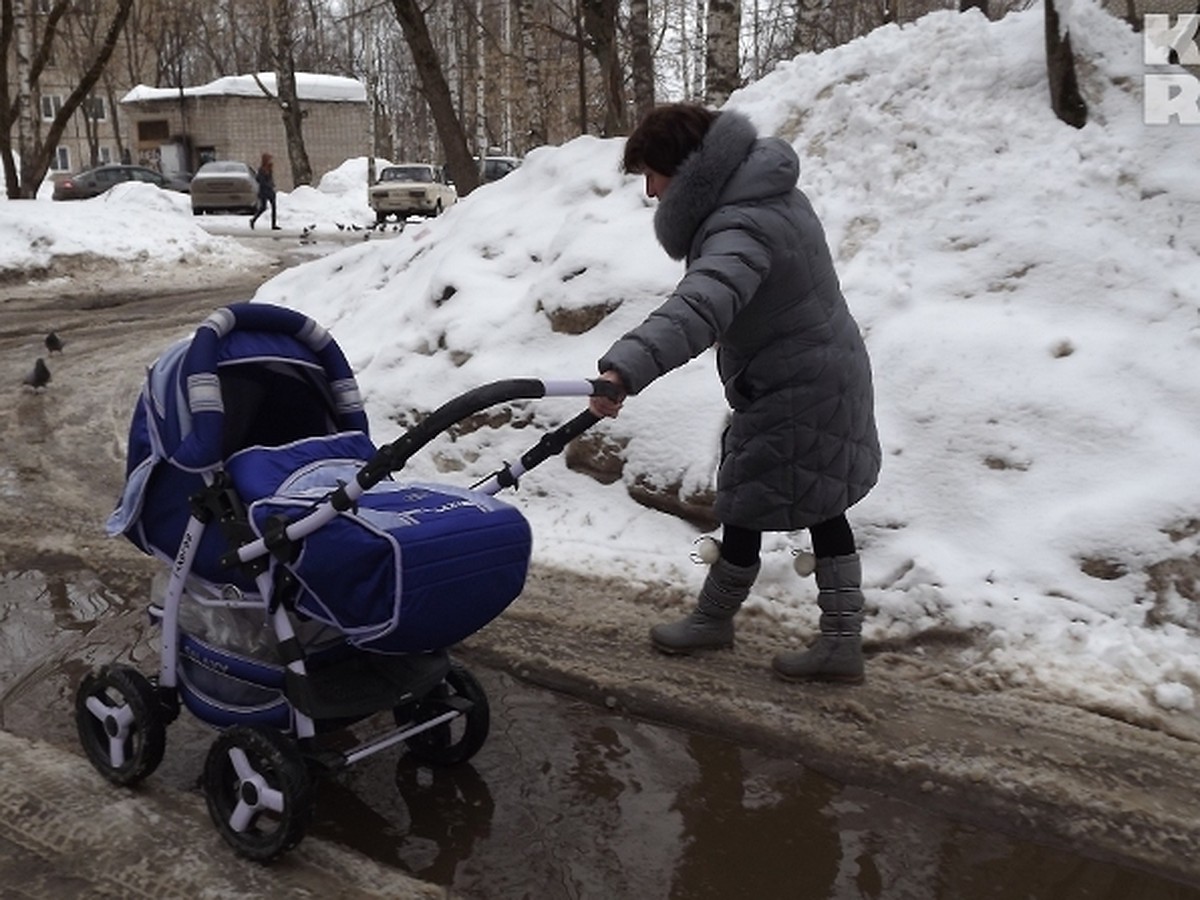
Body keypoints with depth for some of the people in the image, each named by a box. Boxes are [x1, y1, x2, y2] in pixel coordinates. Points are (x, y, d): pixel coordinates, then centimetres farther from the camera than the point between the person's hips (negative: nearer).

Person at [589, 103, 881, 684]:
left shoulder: (743, 228, -28)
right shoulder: (763, 191, 7)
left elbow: (699, 307, -47)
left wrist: (625, 369, -60)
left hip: (794, 397, -10)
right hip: (828, 379, 10)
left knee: (746, 510, 7)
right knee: (821, 511, 14)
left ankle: (713, 620, 28)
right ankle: (841, 643, 22)